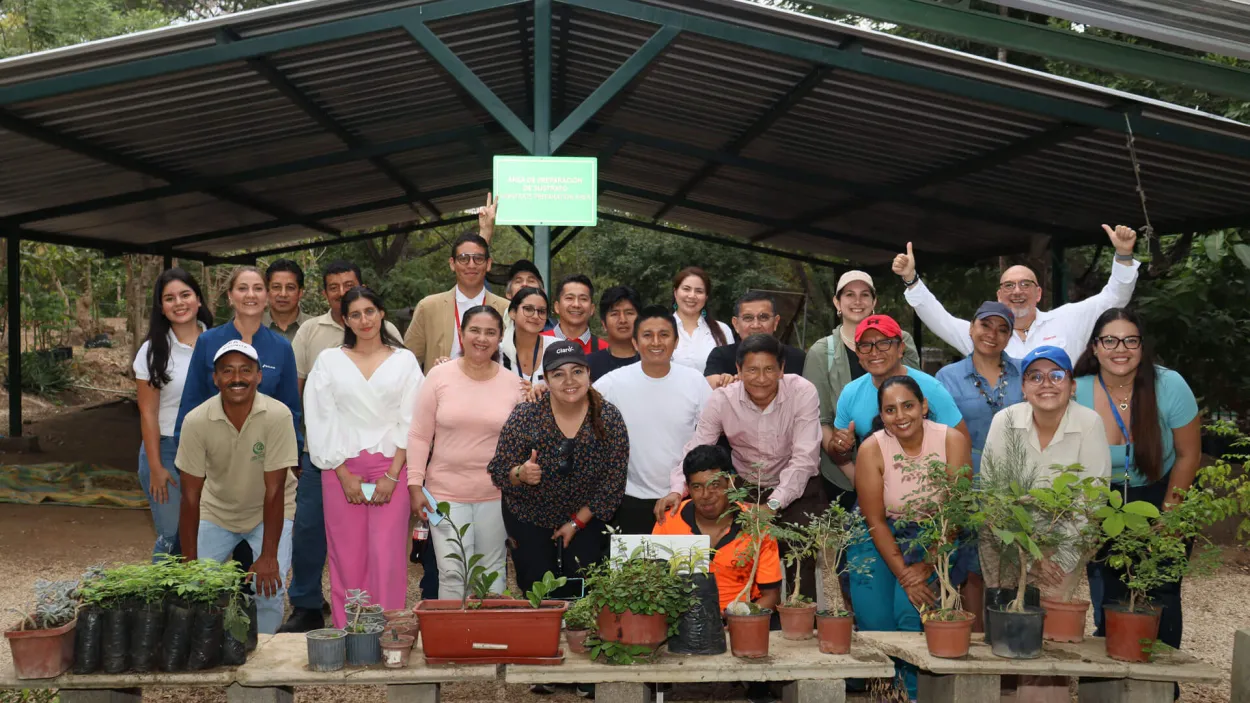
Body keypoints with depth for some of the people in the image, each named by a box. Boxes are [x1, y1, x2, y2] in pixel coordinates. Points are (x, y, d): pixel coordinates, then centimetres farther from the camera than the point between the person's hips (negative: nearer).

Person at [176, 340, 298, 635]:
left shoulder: (277, 415, -27)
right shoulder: (196, 421, -22)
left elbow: (274, 490, -23)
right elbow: (191, 496, -16)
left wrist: (269, 556, -22)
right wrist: (190, 563, -16)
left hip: (267, 513, -2)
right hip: (216, 512, 2)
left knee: (269, 586, -17)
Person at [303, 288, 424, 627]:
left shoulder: (404, 360, 8)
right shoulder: (329, 360, 9)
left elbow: (410, 422, 3)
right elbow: (321, 422, 4)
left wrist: (392, 475, -7)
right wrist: (344, 474, -5)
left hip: (391, 468, -1)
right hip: (342, 470, 1)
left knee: (387, 557, -7)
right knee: (347, 557, 0)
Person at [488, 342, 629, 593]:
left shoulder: (609, 418, -15)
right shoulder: (525, 417, -19)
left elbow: (614, 481, -9)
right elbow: (498, 472, -14)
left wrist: (577, 523, -8)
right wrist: (521, 474, -36)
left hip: (586, 517, 1)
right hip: (529, 521, -1)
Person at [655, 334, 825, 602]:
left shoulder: (803, 393, -17)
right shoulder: (722, 400, -12)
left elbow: (804, 458, -21)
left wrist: (773, 504, -32)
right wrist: (677, 490, -32)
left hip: (796, 490, -2)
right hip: (746, 489, 2)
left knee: (801, 567, -13)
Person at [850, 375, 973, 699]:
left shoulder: (952, 441, -15)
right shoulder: (871, 449, -14)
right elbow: (875, 520, -12)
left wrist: (927, 566, -23)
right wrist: (903, 573, -21)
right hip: (882, 538, 1)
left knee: (914, 608, -23)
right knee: (875, 617, -16)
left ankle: (916, 690, -1)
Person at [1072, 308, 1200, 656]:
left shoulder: (1170, 386, -19)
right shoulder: (1079, 393, -18)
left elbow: (1188, 456, -8)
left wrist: (1166, 517, -5)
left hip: (1160, 498, 0)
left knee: (1160, 601, -1)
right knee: (1106, 600, 1)